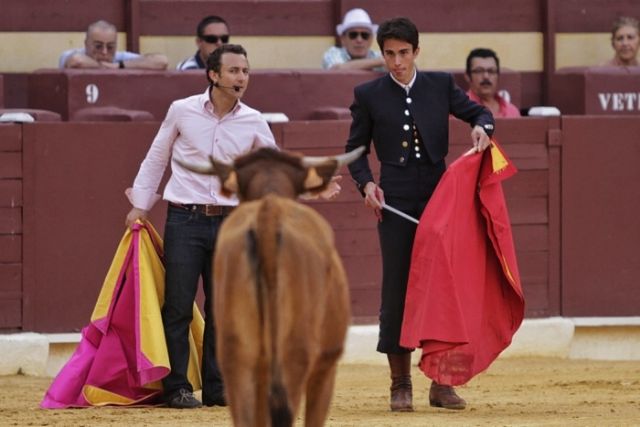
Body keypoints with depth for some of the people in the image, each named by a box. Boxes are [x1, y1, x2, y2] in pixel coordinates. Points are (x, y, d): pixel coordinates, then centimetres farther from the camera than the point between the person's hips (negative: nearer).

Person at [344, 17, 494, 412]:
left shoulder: (440, 85, 7)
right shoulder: (369, 95, 4)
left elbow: (478, 112, 14)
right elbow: (356, 148, 11)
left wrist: (481, 127, -10)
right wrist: (366, 183, -5)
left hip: (439, 196, 1)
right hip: (395, 201, -1)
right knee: (397, 288, -1)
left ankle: (442, 383, 9)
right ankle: (401, 383, 6)